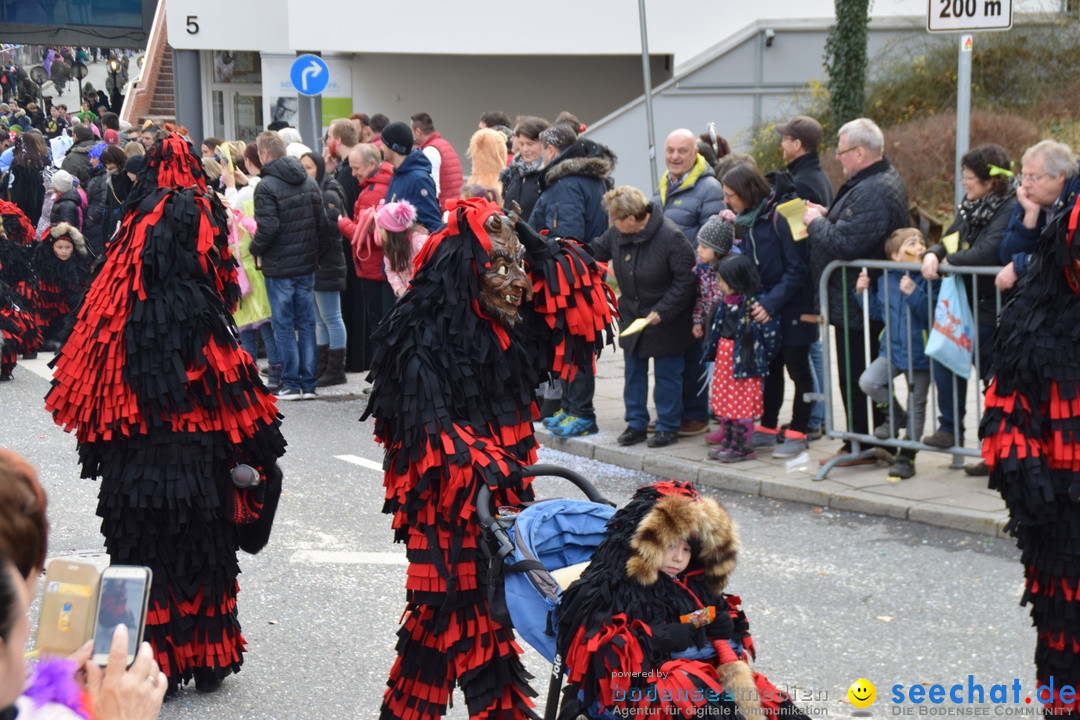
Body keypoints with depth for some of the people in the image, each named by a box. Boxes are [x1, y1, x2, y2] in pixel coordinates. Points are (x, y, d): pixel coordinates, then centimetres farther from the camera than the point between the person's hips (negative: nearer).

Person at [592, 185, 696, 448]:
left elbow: (686, 280, -20)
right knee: (633, 371, 12)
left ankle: (668, 427, 14)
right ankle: (636, 424, 23)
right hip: (632, 316, 6)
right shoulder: (616, 234, -6)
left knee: (667, 374, 4)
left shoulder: (670, 236, -23)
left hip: (666, 321, -6)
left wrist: (661, 312, -21)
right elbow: (596, 251, 15)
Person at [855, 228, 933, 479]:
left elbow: (932, 314, -21)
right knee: (868, 382, -17)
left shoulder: (926, 280, -11)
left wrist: (914, 294, -30)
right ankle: (896, 416, 12)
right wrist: (863, 293, 2)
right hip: (892, 350, 4)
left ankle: (906, 456, 19)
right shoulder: (884, 281, 3)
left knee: (916, 406, 6)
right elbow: (877, 312, 14)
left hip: (919, 352, -4)